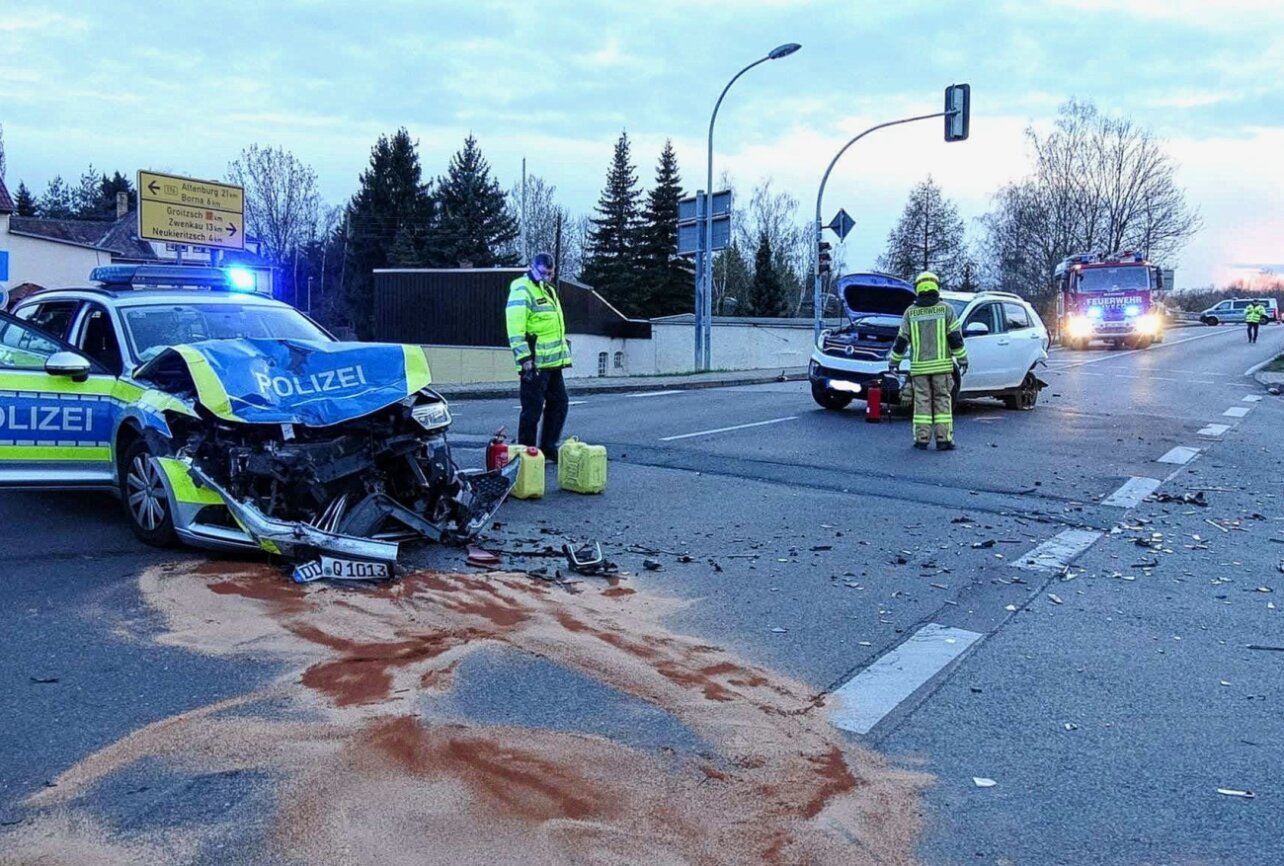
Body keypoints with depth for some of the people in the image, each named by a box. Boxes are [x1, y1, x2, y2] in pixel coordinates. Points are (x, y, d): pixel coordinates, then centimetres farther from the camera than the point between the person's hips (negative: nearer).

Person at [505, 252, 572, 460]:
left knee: (559, 404, 14)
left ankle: (548, 449, 23)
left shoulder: (548, 290, 19)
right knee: (532, 409, -5)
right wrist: (524, 357, -23)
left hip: (553, 361, 10)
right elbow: (515, 328, -19)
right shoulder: (522, 291, -11)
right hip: (535, 364, -10)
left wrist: (564, 352, 26)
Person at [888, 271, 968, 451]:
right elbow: (955, 337, -3)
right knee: (942, 401, 3)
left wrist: (894, 361, 17)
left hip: (919, 366, 1)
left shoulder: (910, 312, 4)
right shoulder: (946, 309, 0)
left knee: (921, 401, 6)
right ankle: (944, 439, -1)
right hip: (941, 365, -1)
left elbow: (901, 340, 6)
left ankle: (921, 438, 4)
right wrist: (962, 359, 3)